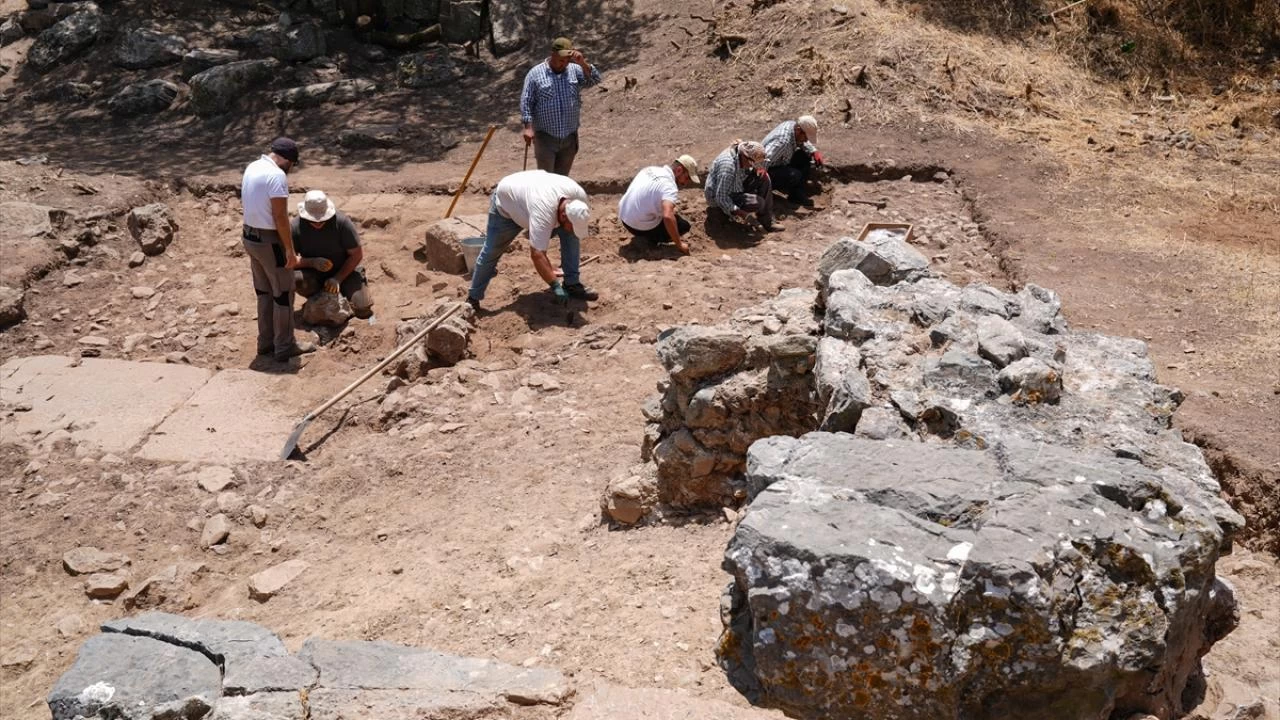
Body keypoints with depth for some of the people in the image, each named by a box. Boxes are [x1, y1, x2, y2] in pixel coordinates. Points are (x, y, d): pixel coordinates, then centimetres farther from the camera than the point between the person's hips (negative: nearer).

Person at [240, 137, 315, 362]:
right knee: (283, 293, 3)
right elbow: (280, 217, -22)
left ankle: (266, 341, 27)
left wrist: (251, 234, 21)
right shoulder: (276, 175, -22)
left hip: (250, 237, 9)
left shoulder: (252, 168, 7)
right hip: (270, 241, -9)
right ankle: (285, 347, 10)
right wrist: (290, 250, -17)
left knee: (264, 291, 18)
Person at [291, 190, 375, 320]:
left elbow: (357, 254, -12)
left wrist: (338, 279, -19)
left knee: (363, 311, -20)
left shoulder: (342, 222, -20)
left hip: (344, 271, -1)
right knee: (292, 279, -32)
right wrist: (312, 262, -30)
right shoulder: (295, 226, -17)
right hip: (314, 275, 1)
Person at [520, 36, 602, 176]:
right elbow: (526, 102, -5)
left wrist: (583, 63, -22)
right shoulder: (535, 74, -4)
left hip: (569, 138, 3)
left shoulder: (575, 70, 4)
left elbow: (594, 79, -7)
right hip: (545, 137, -3)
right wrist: (528, 127, -15)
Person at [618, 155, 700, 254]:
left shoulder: (651, 169, 5)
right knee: (684, 225, 5)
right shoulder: (669, 185, -23)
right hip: (641, 228, -8)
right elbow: (668, 217, -37)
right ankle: (649, 239, -1)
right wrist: (679, 244, -28)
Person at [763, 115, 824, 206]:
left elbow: (804, 143, 14)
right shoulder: (783, 141, -35)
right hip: (769, 169, -10)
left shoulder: (793, 125, -7)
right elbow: (764, 160, -39)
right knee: (795, 176, -31)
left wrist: (814, 152, -4)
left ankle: (798, 193, 2)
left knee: (805, 156, 0)